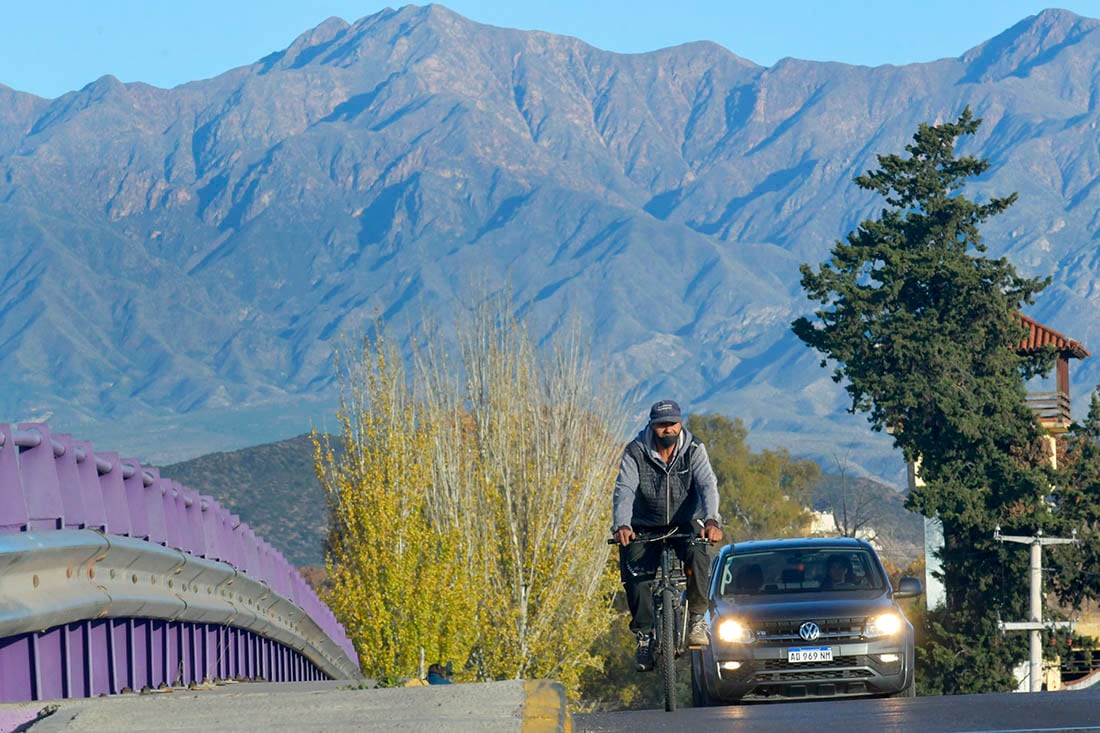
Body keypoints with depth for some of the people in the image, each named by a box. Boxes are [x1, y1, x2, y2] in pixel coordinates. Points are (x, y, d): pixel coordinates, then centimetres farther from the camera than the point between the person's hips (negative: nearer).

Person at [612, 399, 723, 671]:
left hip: (685, 524, -1)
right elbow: (624, 490, -22)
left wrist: (711, 520, -43)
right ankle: (644, 633, -6)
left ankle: (697, 618, -17)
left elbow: (708, 485, -22)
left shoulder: (694, 450, -9)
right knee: (635, 572, -22)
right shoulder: (635, 453, -10)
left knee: (697, 555, -32)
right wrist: (621, 525, -41)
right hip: (646, 527, 1)